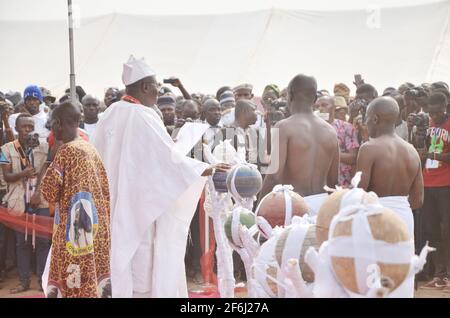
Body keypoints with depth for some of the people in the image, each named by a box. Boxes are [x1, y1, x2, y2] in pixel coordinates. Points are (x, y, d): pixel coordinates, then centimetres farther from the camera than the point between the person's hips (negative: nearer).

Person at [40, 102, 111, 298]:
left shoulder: (66, 151, -14)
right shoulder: (90, 148, 8)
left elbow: (49, 192, -11)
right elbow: (105, 187, 12)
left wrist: (52, 170, 6)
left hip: (74, 227, -8)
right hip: (95, 225, 8)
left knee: (76, 280, -1)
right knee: (95, 273, 13)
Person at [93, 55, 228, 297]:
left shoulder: (109, 115, 4)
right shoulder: (144, 117, -17)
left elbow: (99, 157, 11)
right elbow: (168, 157, -18)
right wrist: (205, 170, -10)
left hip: (112, 203, 7)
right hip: (140, 203, -7)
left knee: (118, 255, 13)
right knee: (142, 259, 2)